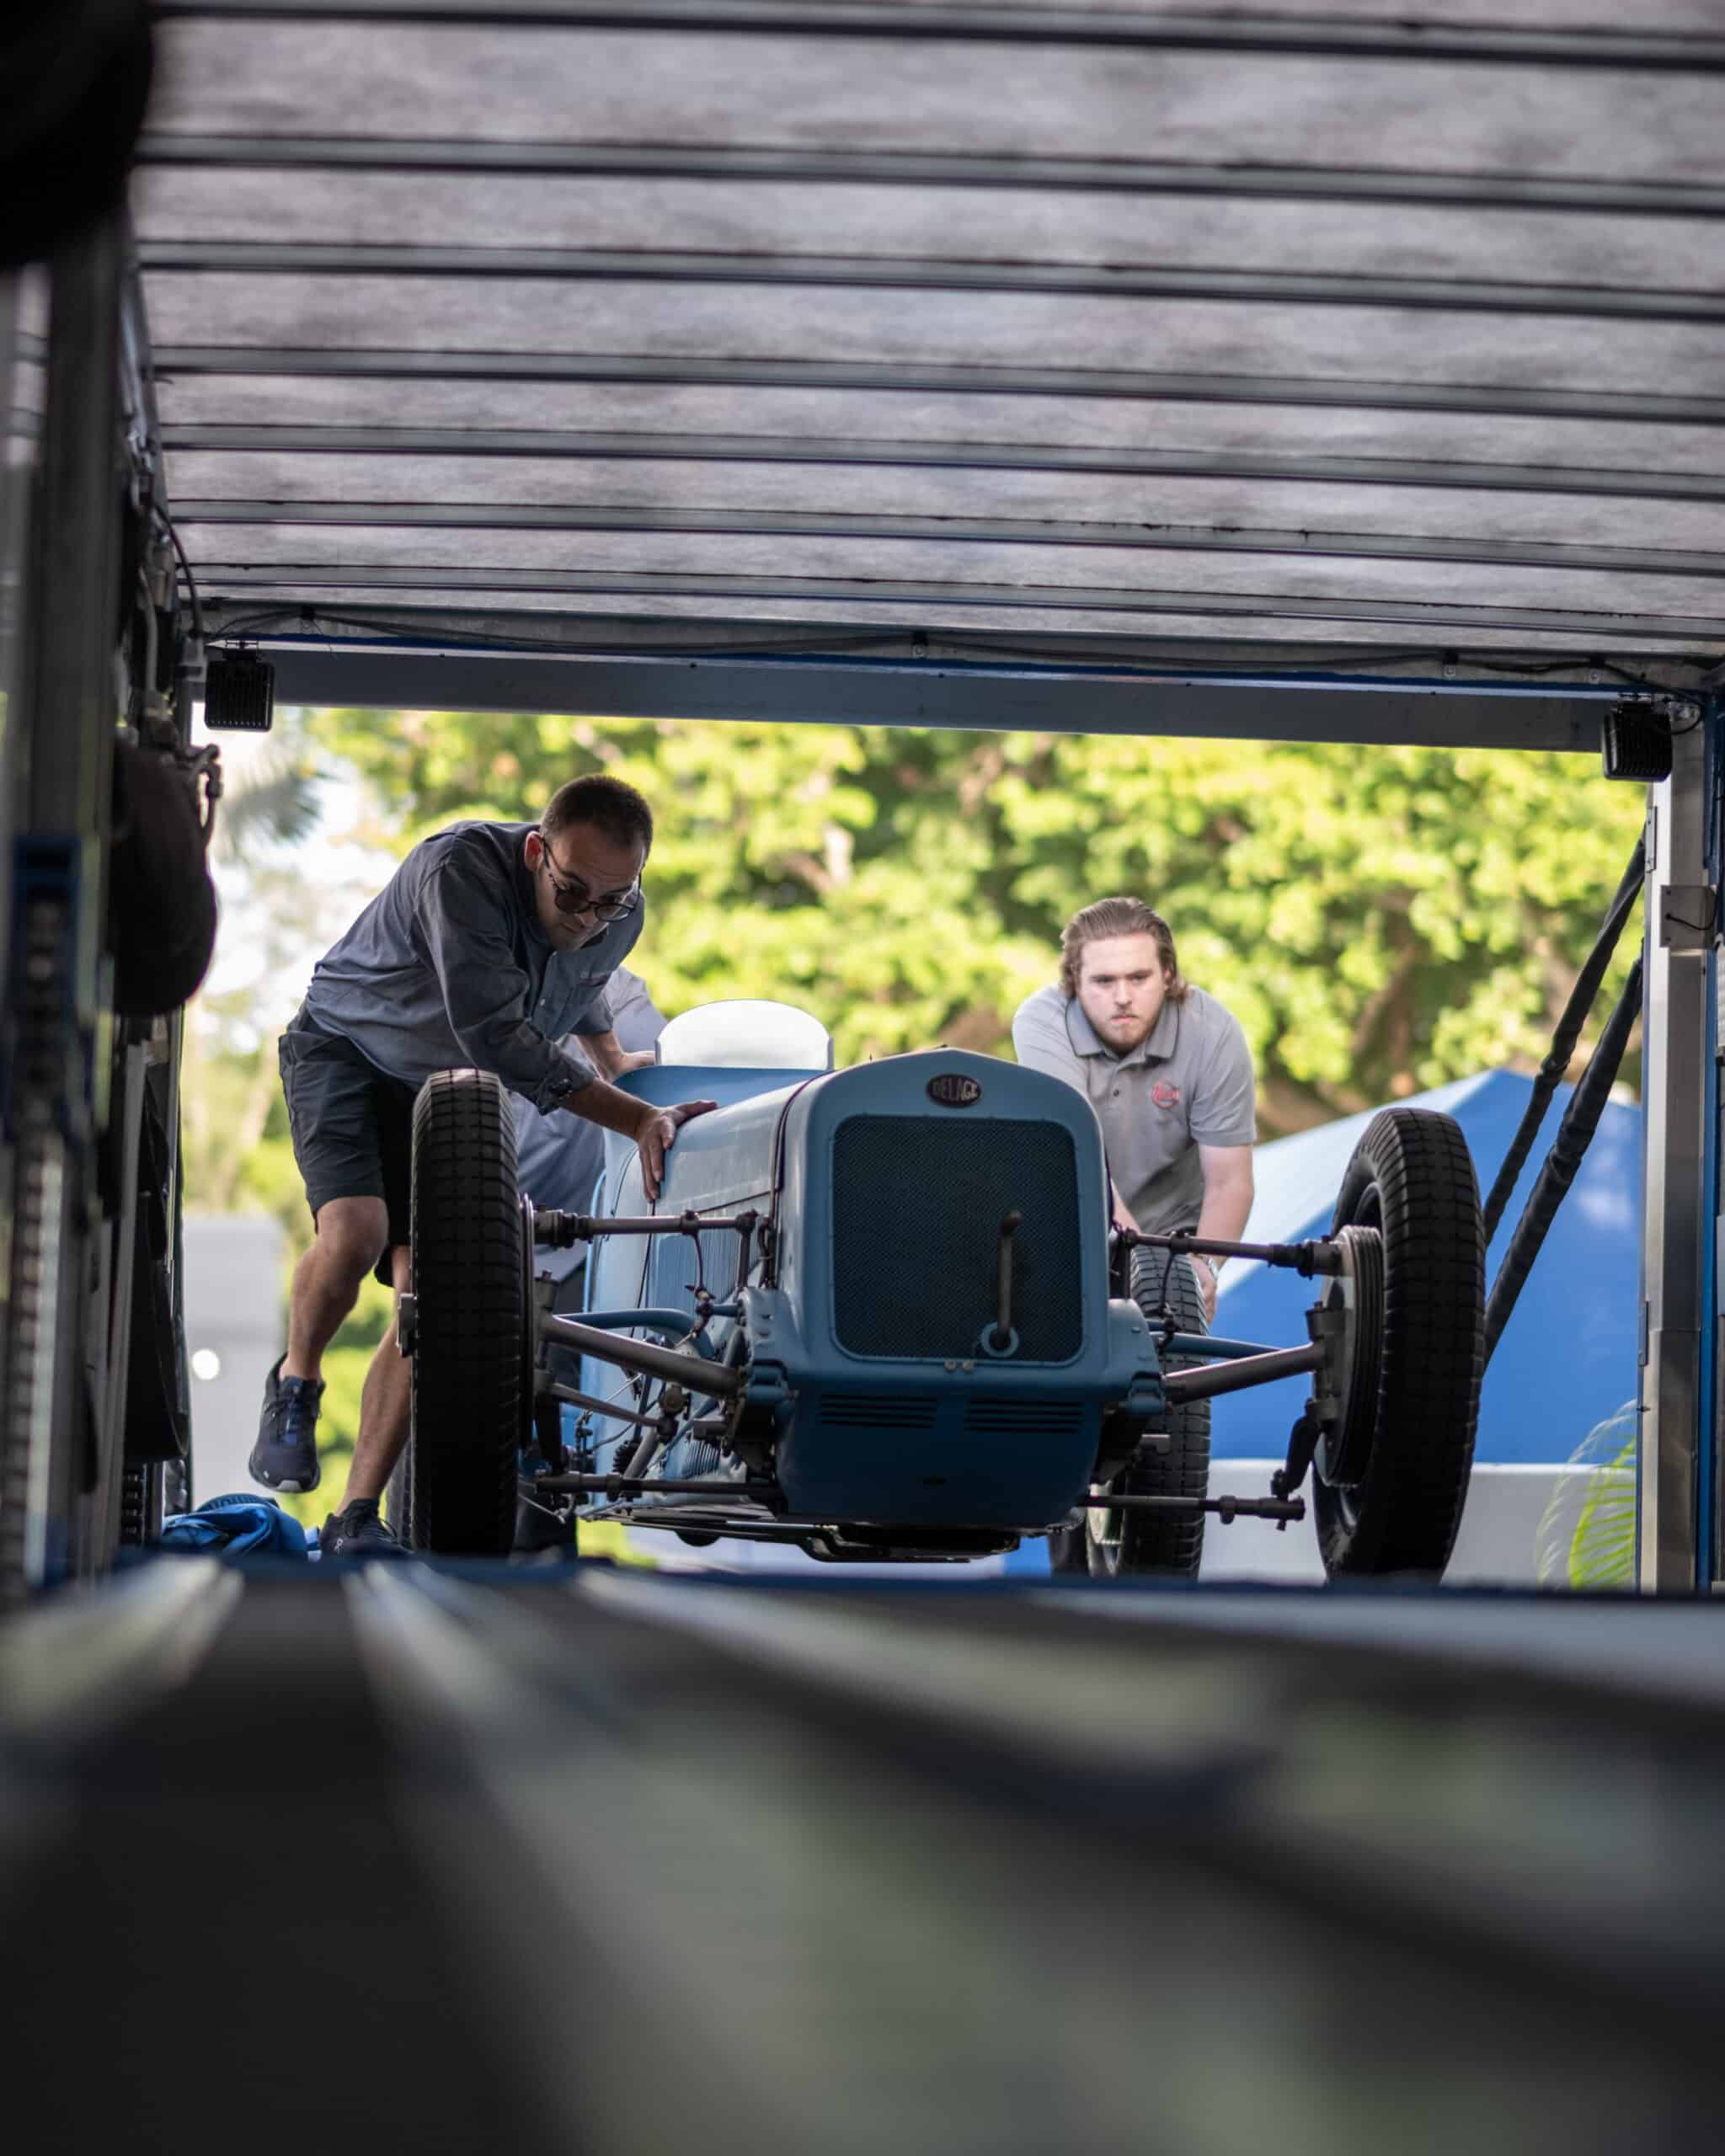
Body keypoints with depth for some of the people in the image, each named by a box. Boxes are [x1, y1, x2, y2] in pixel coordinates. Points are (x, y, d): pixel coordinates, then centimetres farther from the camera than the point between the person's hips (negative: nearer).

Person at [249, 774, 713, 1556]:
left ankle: (355, 1519, -8)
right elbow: (494, 1036, -35)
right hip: (346, 1049, -5)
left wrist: (613, 1060, 30)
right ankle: (295, 1386, 1)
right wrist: (638, 1120, -36)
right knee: (355, 1229, -30)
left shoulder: (618, 919, -12)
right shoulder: (462, 867, -33)